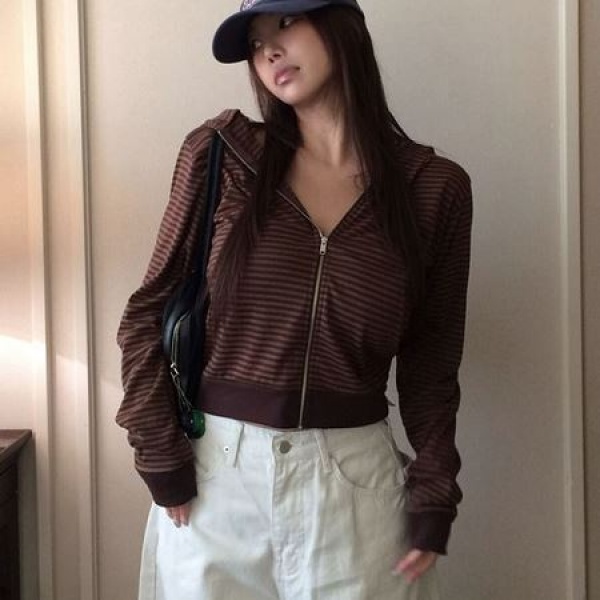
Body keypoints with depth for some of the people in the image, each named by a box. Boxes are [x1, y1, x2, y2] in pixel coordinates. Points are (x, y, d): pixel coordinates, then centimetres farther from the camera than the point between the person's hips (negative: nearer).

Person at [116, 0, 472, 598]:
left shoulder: (435, 186, -2)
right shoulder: (219, 155, -3)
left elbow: (432, 360, 3)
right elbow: (148, 313, 0)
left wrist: (433, 503, -2)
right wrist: (161, 459, -5)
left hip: (358, 478, 0)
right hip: (213, 470, 0)